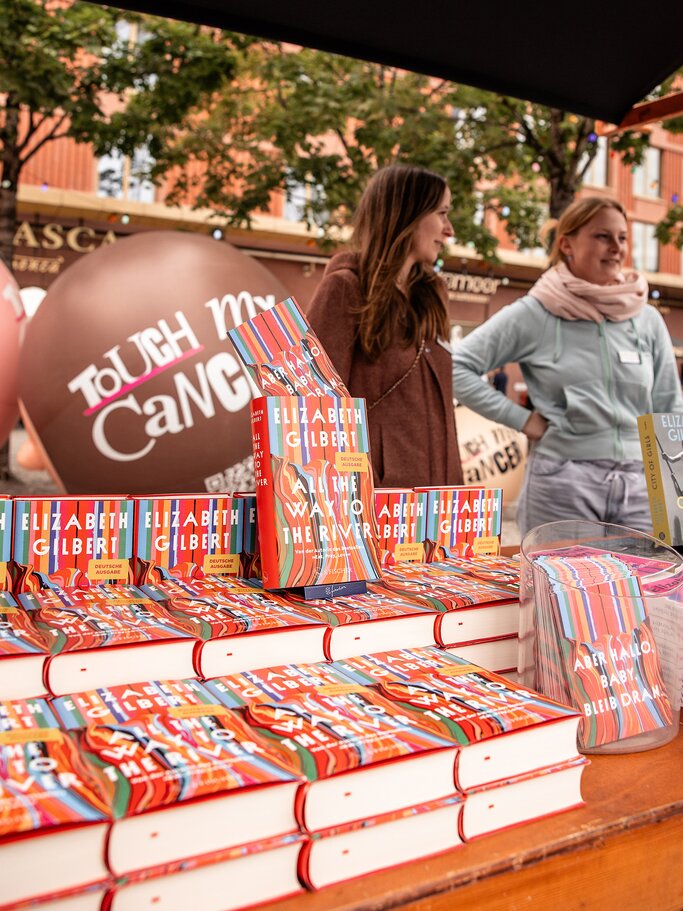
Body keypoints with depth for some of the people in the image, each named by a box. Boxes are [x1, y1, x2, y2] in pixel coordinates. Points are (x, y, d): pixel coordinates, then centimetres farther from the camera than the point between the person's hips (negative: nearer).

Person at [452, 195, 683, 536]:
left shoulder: (648, 319, 9)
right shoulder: (534, 315, -3)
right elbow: (457, 368, -6)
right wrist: (522, 419, -8)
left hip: (641, 485, 4)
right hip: (562, 482, -4)